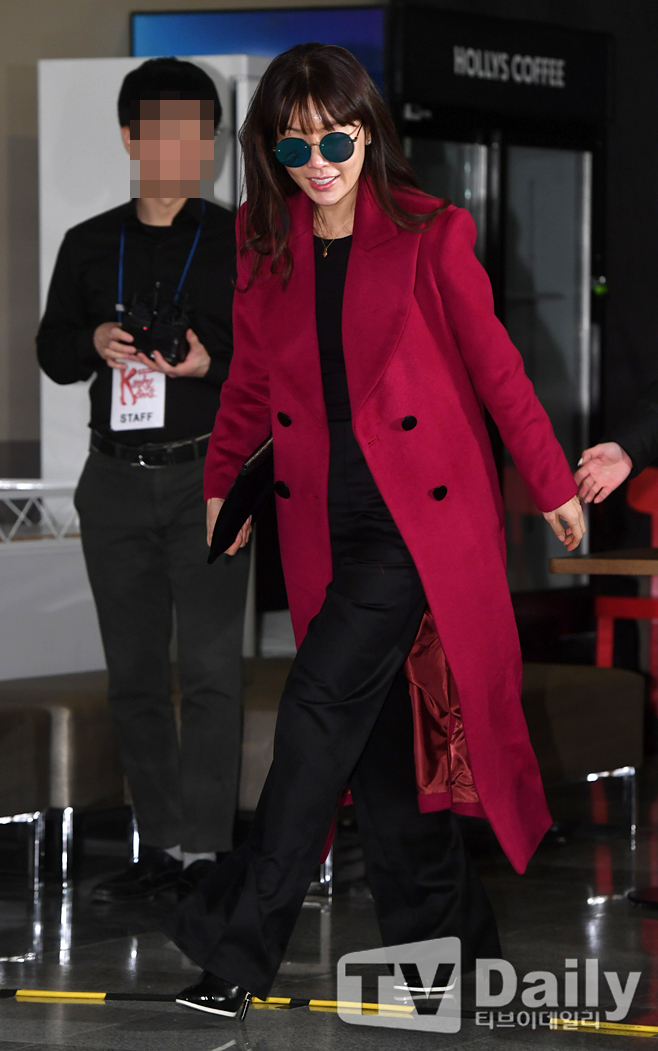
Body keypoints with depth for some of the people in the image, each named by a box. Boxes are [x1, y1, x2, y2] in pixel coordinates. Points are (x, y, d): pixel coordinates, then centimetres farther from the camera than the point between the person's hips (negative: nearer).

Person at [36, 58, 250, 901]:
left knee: (210, 667, -8)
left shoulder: (237, 243, 2)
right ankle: (161, 844, 13)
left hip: (208, 476, -3)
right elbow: (52, 353, 12)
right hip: (116, 480, 4)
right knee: (133, 672, 6)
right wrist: (94, 343, -9)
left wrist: (213, 363, -18)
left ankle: (204, 847, -5)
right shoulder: (89, 246, 10)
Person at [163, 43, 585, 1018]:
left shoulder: (430, 234, -6)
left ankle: (238, 946, -11)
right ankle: (446, 939, 17)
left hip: (421, 516, -5)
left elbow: (496, 366, -2)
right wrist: (221, 484, 17)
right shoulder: (266, 246, 6)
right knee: (377, 737, 5)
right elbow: (251, 379, 19)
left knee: (324, 701, -15)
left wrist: (555, 487, 1)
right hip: (326, 524, 5)